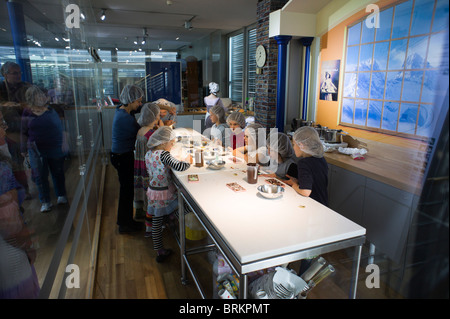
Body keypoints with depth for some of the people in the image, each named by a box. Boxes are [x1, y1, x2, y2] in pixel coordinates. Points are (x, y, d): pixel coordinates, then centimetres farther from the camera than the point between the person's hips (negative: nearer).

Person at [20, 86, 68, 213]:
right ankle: (45, 202, 19)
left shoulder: (50, 110, 0)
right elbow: (24, 132, 5)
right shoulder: (27, 113, -1)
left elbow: (59, 126, 6)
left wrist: (61, 143, 2)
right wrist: (24, 149, 6)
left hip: (55, 148, 0)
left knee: (58, 173, 12)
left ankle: (62, 195, 30)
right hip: (37, 150, 0)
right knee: (40, 176, 6)